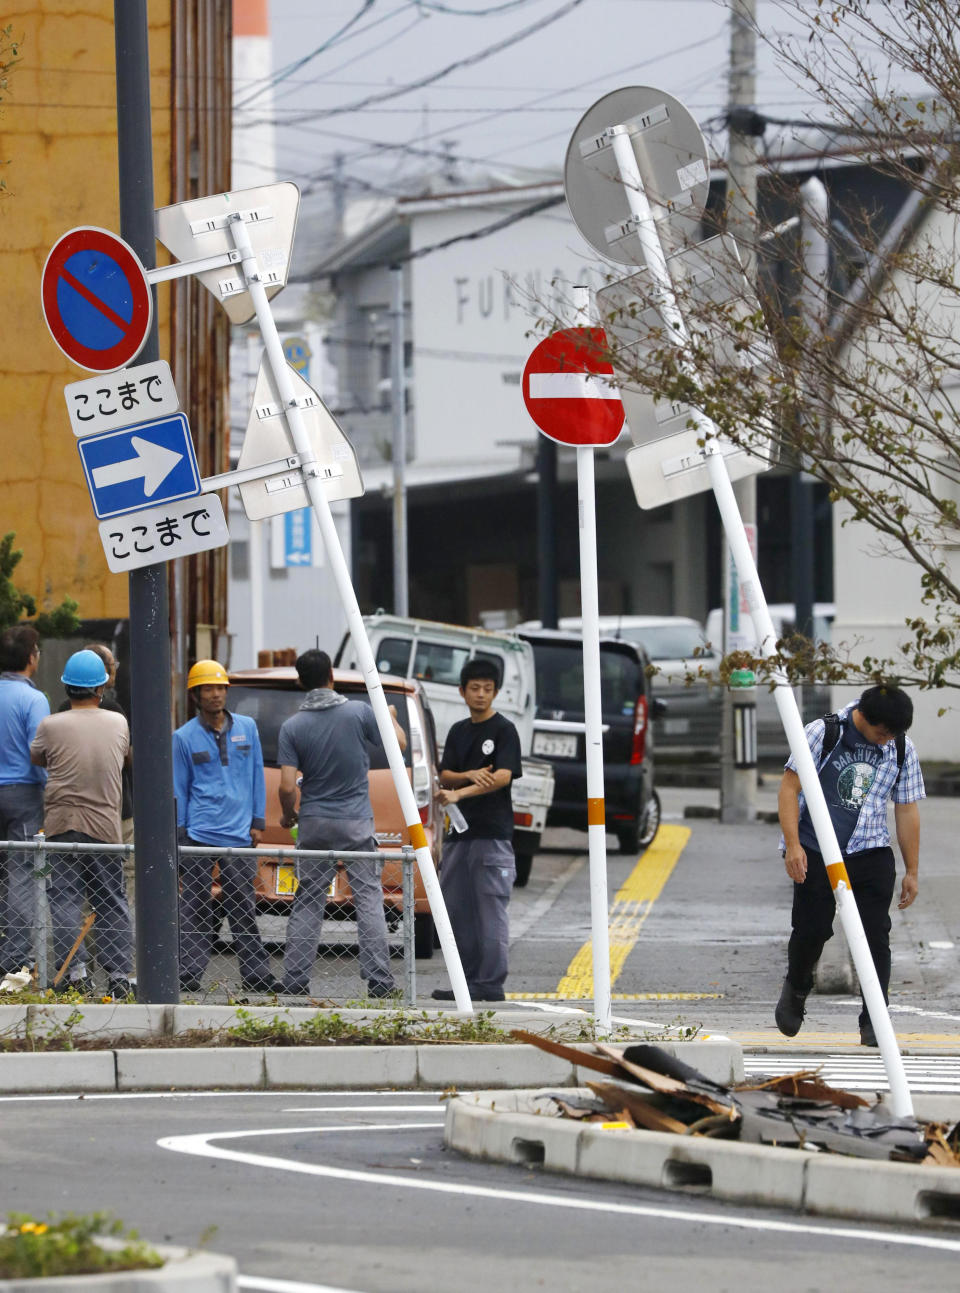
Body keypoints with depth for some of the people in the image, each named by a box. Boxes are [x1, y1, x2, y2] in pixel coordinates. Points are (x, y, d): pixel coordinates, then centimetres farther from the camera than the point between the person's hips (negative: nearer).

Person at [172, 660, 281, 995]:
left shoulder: (247, 728, 10)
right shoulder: (184, 737, 4)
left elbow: (257, 776, 14)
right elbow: (178, 789, 7)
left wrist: (257, 822, 8)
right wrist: (178, 834, 2)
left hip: (239, 836, 1)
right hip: (199, 835, -1)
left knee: (243, 908, 4)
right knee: (195, 908, -1)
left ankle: (256, 975, 7)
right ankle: (189, 973, 1)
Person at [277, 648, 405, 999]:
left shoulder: (292, 726, -5)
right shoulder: (359, 712, -8)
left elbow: (287, 786, -9)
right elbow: (399, 745, 6)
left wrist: (288, 815, 11)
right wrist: (390, 717, 26)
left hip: (314, 824, 1)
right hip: (356, 823, -1)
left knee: (307, 903, 8)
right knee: (369, 900, 1)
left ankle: (295, 981, 5)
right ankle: (379, 981, -3)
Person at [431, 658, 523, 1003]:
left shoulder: (504, 730, -3)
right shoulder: (458, 731, 17)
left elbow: (503, 776, -15)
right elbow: (444, 775, 10)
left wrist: (459, 793, -25)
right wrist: (470, 775, -12)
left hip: (492, 832, -7)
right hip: (460, 831, 7)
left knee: (491, 907, -8)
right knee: (457, 909, 7)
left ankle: (491, 984, -8)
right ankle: (468, 981, 13)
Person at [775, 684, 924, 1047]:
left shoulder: (902, 749, 4)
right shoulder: (822, 733, -7)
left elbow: (907, 811, 10)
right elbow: (789, 787, -6)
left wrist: (912, 871, 11)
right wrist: (793, 845, -15)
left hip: (871, 853, 2)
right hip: (815, 852, -2)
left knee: (875, 935, -6)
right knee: (812, 929, -2)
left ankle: (873, 1021, 0)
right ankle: (796, 987, 29)